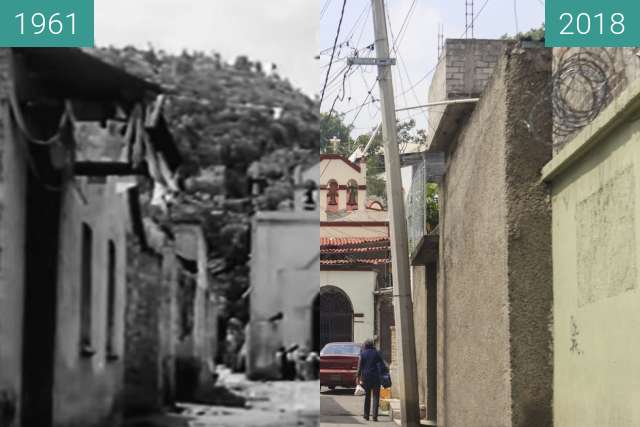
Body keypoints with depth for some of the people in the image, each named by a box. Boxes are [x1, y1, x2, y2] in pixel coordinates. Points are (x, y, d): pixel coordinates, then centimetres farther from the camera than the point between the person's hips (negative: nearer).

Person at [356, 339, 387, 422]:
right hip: (376, 377, -1)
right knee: (375, 396, 1)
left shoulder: (363, 353, 1)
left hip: (366, 377, 1)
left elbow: (360, 366, -1)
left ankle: (366, 415, 15)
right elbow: (381, 365, -4)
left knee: (367, 396, 13)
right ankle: (374, 415, -7)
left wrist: (359, 376, 3)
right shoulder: (376, 353, -1)